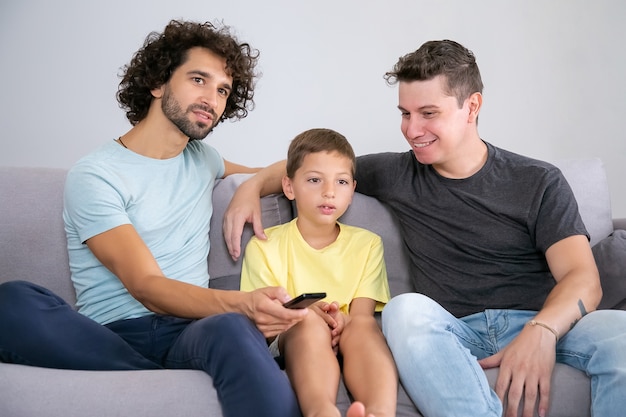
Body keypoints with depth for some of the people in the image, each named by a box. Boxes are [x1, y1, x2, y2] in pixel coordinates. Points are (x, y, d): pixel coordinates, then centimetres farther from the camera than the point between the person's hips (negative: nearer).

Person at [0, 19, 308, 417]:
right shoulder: (94, 175, -1)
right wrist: (241, 304, -32)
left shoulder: (202, 157, 20)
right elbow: (146, 288, -13)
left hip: (192, 329, 1)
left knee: (231, 329, -38)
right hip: (113, 336, 0)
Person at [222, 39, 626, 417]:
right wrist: (252, 186, 6)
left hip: (545, 325, -1)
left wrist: (541, 331, -26)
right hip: (456, 334, 2)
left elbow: (583, 278, -4)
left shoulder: (539, 182, 6)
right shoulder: (397, 174, 13)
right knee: (406, 309, -34)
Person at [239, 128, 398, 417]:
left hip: (348, 341, 2)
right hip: (293, 342, -1)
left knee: (363, 325, -32)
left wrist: (342, 322, -22)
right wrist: (304, 313, -23)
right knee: (309, 323, -35)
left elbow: (363, 314, 4)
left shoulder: (367, 244, 15)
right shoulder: (264, 246, 9)